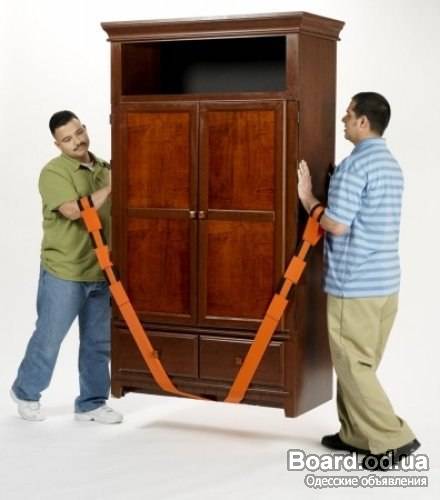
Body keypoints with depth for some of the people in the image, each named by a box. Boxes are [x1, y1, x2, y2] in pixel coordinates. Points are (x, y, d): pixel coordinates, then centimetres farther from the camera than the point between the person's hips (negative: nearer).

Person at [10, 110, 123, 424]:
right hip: (63, 272, -5)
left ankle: (92, 404, 22)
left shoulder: (104, 168, 8)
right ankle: (26, 392, 28)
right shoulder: (54, 172, -12)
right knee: (49, 337, 6)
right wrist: (109, 187, -23)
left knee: (98, 342, 10)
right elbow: (73, 211, -26)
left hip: (101, 272, 5)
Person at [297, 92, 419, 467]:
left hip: (354, 283, -9)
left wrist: (309, 200, -2)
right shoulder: (391, 164, 14)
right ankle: (356, 435, 24)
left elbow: (336, 225, -18)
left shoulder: (355, 165, -16)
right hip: (385, 280, 9)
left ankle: (392, 440, -1)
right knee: (360, 364, 17)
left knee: (353, 365, -1)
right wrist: (319, 201, 21)